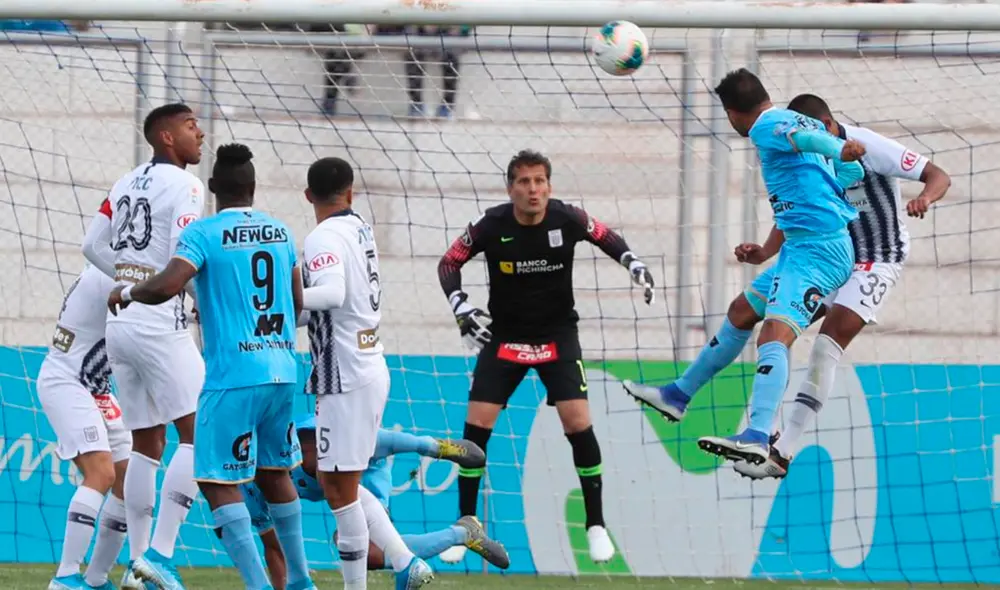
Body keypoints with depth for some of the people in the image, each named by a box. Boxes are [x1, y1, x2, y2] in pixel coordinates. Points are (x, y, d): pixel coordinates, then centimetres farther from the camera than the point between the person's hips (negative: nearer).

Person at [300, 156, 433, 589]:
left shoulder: (323, 238, -13)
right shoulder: (360, 228, 12)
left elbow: (333, 294, -30)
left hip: (347, 377, -9)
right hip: (371, 368, 9)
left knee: (340, 487, -4)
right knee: (335, 481, 16)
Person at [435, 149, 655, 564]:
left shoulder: (567, 219, -15)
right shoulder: (491, 226, -16)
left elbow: (605, 237, 6)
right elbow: (449, 264, -2)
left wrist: (634, 264, -8)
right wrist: (461, 308, -15)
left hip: (557, 334, -1)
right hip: (504, 335, 1)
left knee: (578, 422, -14)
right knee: (476, 425, -8)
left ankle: (596, 526, -1)